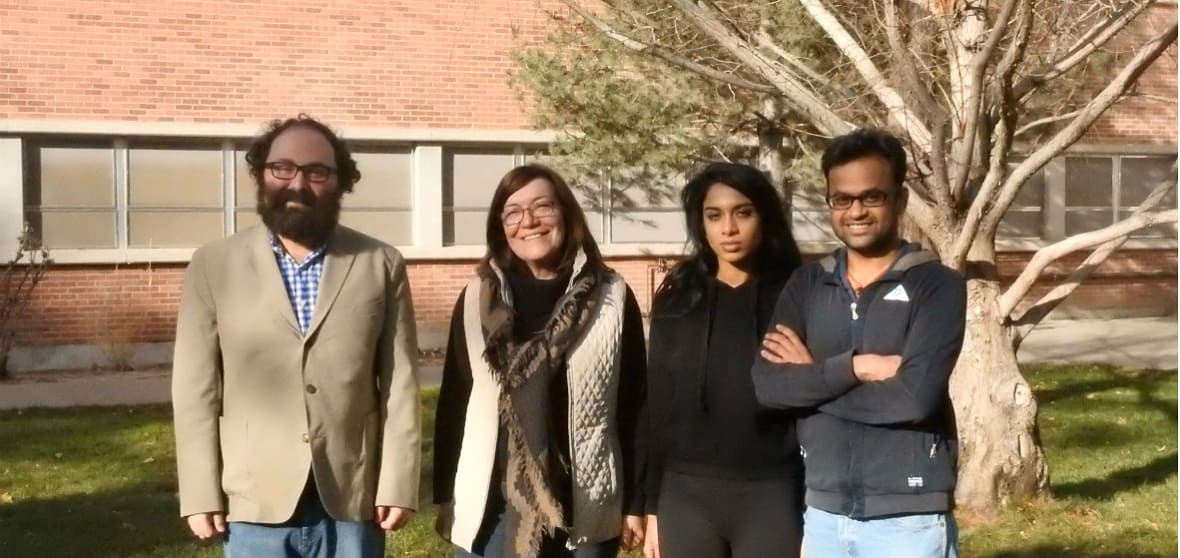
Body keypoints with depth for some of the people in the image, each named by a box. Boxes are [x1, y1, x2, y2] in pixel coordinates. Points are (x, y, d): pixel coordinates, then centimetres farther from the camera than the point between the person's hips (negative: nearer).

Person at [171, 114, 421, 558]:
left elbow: (400, 382, 1)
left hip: (352, 500, 1)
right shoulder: (214, 266, 2)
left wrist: (397, 483, -3)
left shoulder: (381, 265, 4)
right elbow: (196, 389, 1)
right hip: (256, 503, 0)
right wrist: (201, 494, -3)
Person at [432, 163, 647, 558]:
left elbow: (634, 404, 1)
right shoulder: (477, 299, 2)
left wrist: (635, 501, 0)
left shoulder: (612, 298, -1)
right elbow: (454, 402, 5)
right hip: (490, 509, 1)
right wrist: (446, 497, 4)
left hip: (584, 508, -1)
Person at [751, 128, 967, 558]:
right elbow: (767, 384, -6)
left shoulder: (937, 285, -6)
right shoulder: (806, 286, 6)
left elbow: (915, 395, -20)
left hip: (908, 518, -4)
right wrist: (855, 366, -18)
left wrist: (812, 379, -9)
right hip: (824, 513, 4)